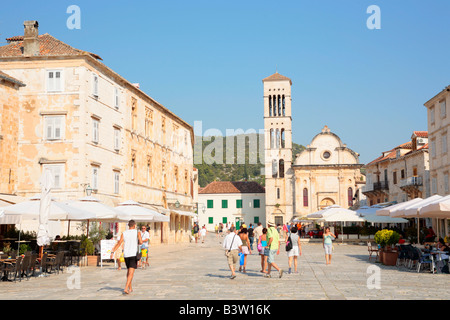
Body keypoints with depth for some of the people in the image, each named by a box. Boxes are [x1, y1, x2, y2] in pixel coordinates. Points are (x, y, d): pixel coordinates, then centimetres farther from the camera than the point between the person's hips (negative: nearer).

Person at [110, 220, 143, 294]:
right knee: (131, 273, -7)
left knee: (128, 271, 20)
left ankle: (130, 288, 27)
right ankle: (126, 288, -21)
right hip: (134, 254, -4)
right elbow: (140, 242, -10)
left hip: (126, 254, 4)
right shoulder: (137, 232, 0)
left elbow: (119, 243, -5)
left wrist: (113, 252, -11)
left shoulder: (124, 233, 6)